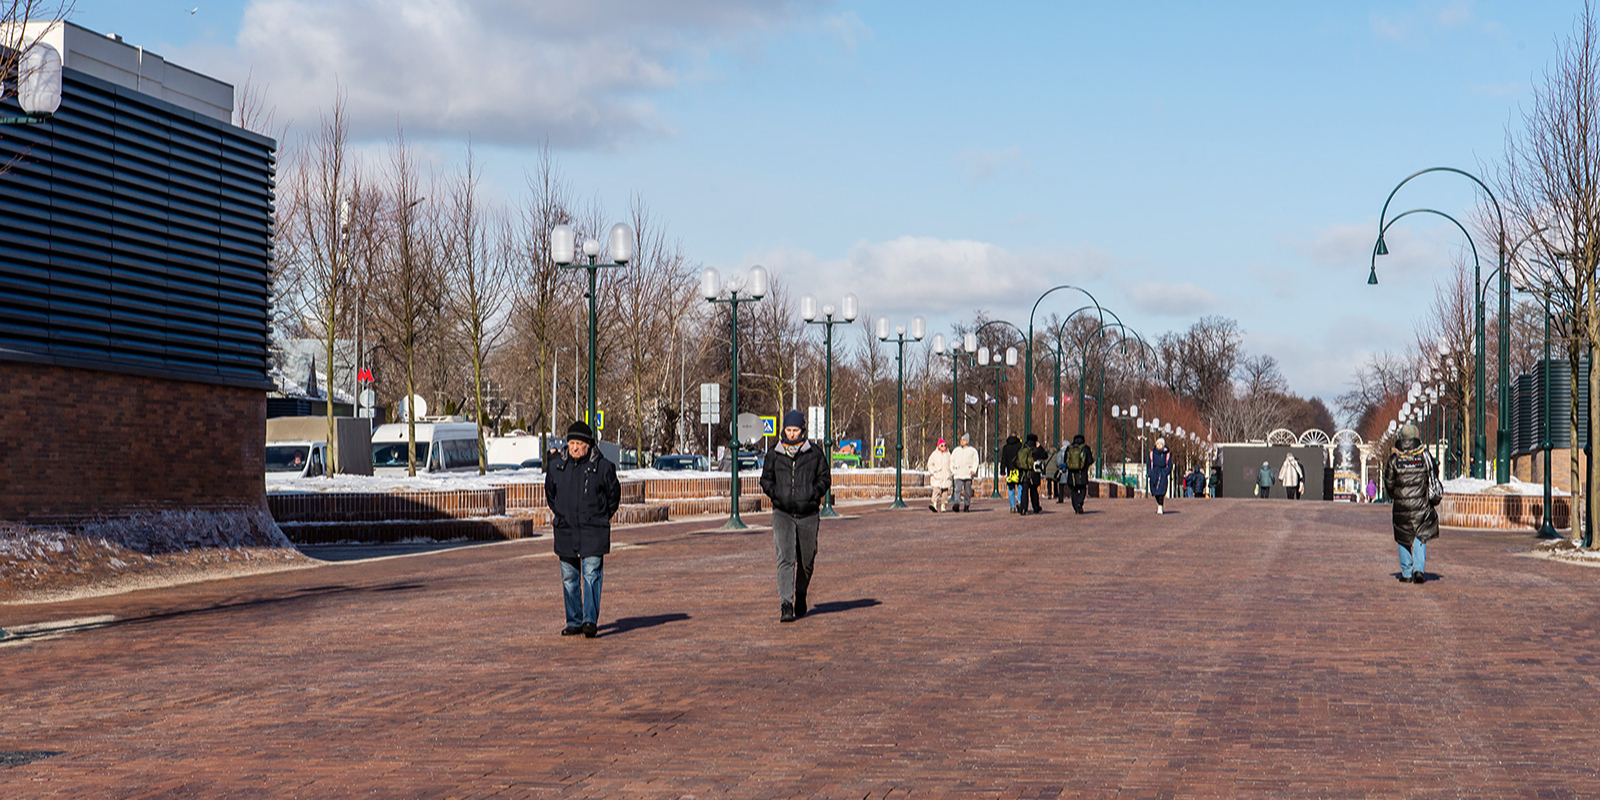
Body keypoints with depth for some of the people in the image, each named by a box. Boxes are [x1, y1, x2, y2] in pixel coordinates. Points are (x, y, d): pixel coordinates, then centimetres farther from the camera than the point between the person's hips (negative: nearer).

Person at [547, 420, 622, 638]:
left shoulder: (602, 467, -4)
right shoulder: (557, 467, 6)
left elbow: (614, 495, 9)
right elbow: (550, 493, 24)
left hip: (593, 532, -4)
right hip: (565, 531, 4)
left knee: (591, 575, -11)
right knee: (569, 578, 7)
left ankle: (590, 620, -13)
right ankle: (573, 622, 14)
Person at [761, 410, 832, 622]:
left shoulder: (814, 453, 0)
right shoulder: (774, 454, 5)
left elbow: (825, 478, 7)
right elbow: (766, 479, 15)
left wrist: (814, 493, -12)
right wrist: (774, 492, -6)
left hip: (808, 514, 1)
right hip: (782, 513, 0)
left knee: (806, 561, 11)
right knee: (785, 558, -16)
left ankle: (800, 595, 37)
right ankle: (786, 604, -20)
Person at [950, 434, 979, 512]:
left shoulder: (972, 450, 8)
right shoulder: (956, 450, 16)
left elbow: (975, 461, 6)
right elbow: (952, 460, 21)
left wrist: (973, 470, -9)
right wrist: (952, 469, 6)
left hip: (968, 474, -1)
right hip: (958, 475, 1)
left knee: (967, 491, 2)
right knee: (957, 490, -16)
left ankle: (966, 505, 11)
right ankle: (956, 503, -28)